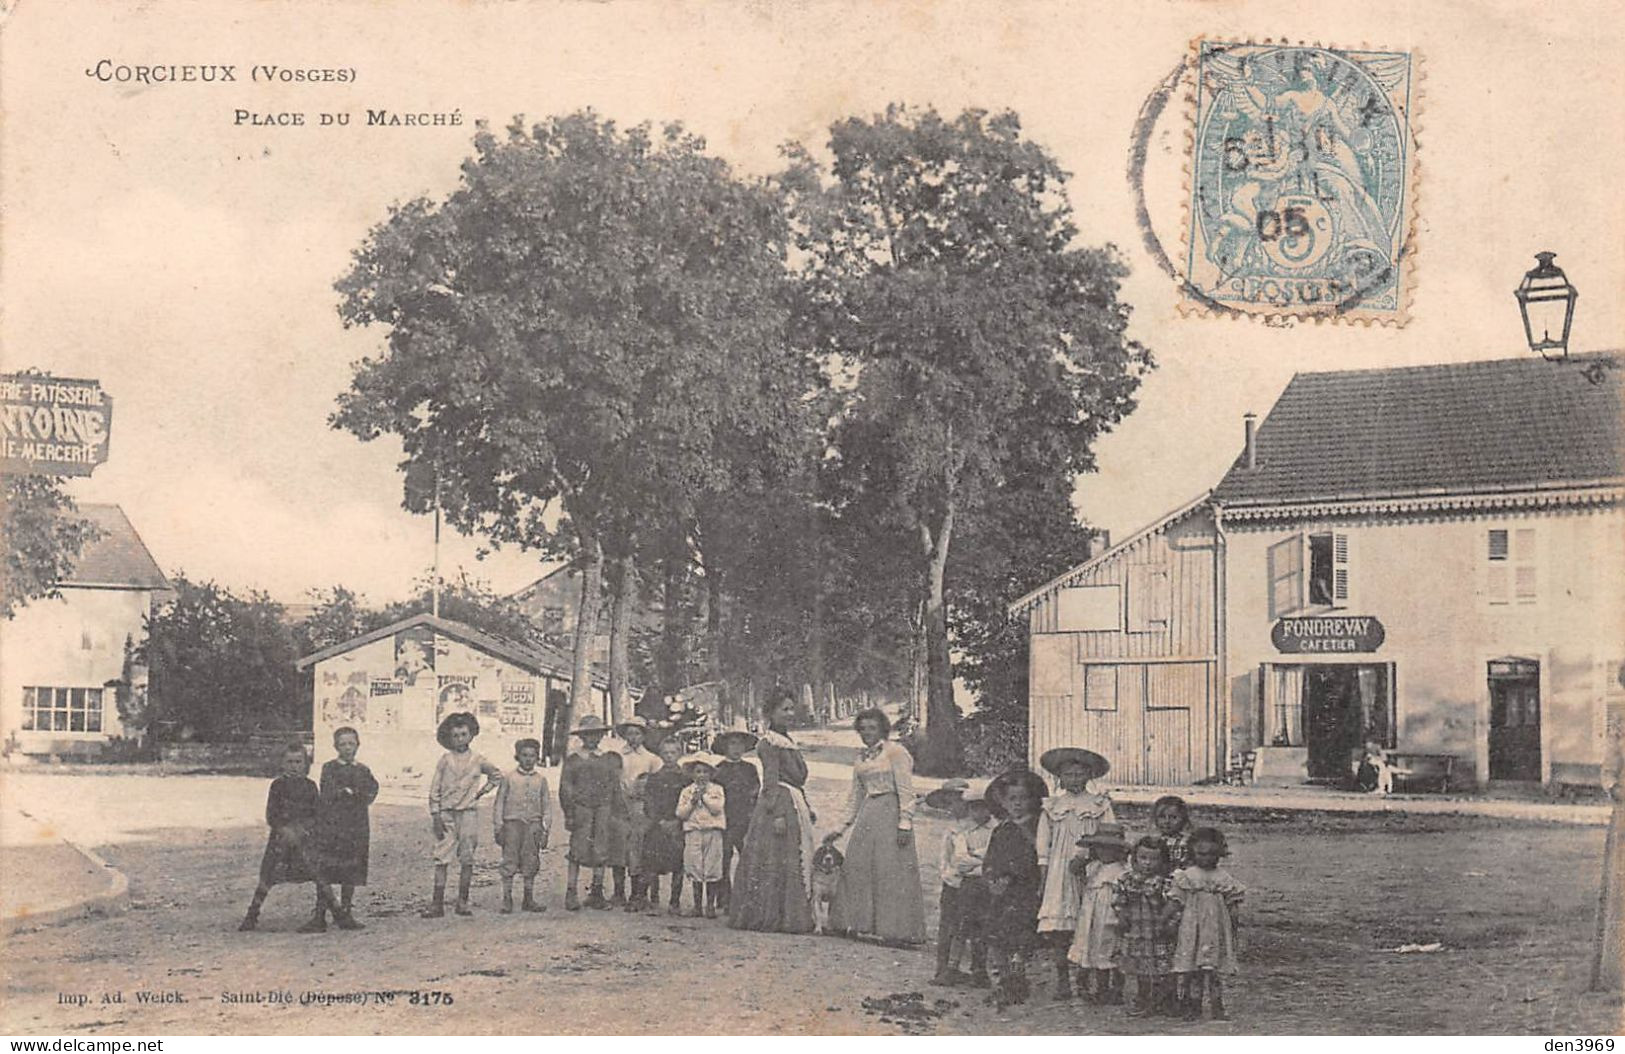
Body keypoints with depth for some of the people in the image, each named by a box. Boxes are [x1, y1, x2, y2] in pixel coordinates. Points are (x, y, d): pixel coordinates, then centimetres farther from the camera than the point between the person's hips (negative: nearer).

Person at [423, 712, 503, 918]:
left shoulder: (477, 761, 6)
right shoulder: (445, 760, 3)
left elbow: (497, 775, 22)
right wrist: (435, 816, -4)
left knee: (467, 859, 2)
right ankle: (437, 903, -5)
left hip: (469, 812, 1)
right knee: (442, 858, -5)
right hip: (447, 814, -1)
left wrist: (482, 792, 9)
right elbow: (434, 789, 3)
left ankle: (463, 902, 10)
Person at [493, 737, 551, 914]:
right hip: (512, 822, -2)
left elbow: (546, 806, 11)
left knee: (531, 863, 5)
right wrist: (499, 828, -2)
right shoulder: (509, 778, 1)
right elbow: (499, 803, 3)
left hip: (533, 825, 2)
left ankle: (529, 900, 14)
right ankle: (507, 901, 4)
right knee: (509, 861, -2)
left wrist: (545, 830, 5)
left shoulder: (541, 780, 8)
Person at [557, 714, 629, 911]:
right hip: (581, 809, -3)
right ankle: (571, 894, -2)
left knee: (602, 853, 3)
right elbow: (565, 788, 3)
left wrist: (620, 814, 8)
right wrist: (569, 814, -5)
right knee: (577, 852, -6)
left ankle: (596, 893, 11)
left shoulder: (609, 759, 12)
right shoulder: (573, 759, 5)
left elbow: (616, 788, 13)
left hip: (604, 810, 3)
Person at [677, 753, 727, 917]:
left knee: (712, 870, -2)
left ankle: (710, 905, 4)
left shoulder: (717, 789, 7)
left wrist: (704, 795, -8)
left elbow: (717, 808, -8)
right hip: (693, 832, 1)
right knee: (695, 870, 1)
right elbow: (680, 813, 2)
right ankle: (697, 905, 9)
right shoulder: (687, 791, 10)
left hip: (713, 832, -1)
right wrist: (692, 802, -10)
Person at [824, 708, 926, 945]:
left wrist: (905, 822, -17)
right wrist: (845, 825, 18)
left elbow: (906, 791, -10)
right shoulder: (861, 757, 16)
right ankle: (863, 923, 12)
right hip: (866, 815, 7)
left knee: (890, 870, -6)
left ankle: (893, 928, -1)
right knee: (858, 867, 4)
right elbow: (856, 794, 21)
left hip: (890, 813, -7)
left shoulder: (895, 752, -5)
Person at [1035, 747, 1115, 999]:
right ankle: (1062, 980, -2)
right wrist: (1042, 880, 5)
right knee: (1057, 927, -8)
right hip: (1060, 871, 1)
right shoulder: (1052, 806, 13)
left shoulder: (1100, 805, 9)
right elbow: (1043, 848, 12)